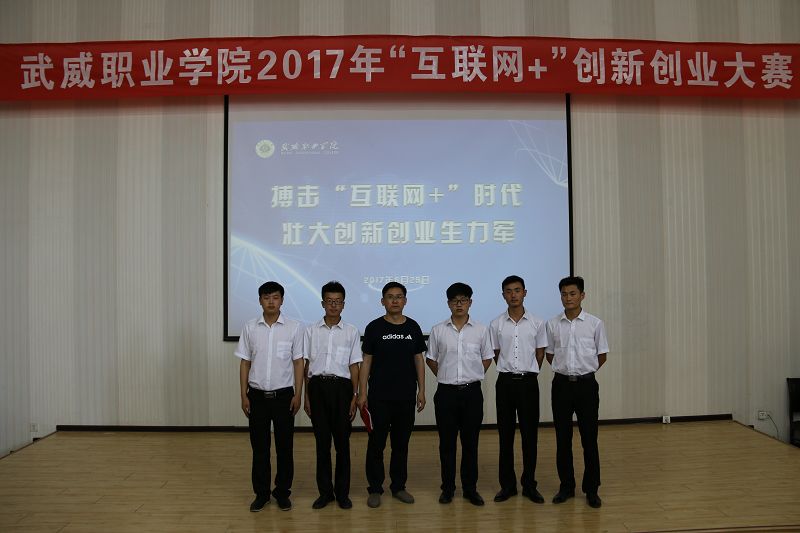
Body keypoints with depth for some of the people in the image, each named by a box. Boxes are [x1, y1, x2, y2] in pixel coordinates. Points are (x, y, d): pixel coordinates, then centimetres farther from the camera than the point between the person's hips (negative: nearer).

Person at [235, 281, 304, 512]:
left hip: (283, 395, -1)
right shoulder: (250, 327, 0)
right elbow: (245, 363, 4)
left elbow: (298, 362, -2)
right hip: (257, 395, 1)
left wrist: (298, 395, -5)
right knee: (259, 447, 9)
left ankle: (283, 492, 21)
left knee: (284, 446, 7)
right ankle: (261, 493, 23)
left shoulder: (294, 327, -5)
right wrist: (244, 395, 1)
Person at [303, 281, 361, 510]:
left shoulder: (351, 331, 3)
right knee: (322, 441, 7)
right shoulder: (311, 331, 6)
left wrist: (354, 396, -1)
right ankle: (325, 491, 19)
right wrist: (306, 396, 4)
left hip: (341, 387, -1)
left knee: (342, 441, 5)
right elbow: (306, 365, 7)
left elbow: (354, 366, 4)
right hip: (318, 386, 1)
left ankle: (342, 492, 18)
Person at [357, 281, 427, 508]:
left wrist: (421, 390, 2)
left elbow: (419, 359, 8)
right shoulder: (374, 327, -3)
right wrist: (362, 392, -7)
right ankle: (375, 488, 17)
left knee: (401, 442, 11)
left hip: (406, 395, 3)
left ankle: (399, 486, 24)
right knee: (376, 442, 5)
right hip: (379, 396, -2)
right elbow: (366, 361, -2)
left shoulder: (413, 327, 4)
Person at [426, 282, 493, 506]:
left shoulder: (480, 330, 1)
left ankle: (470, 488, 18)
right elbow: (431, 359, 10)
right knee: (446, 442, 7)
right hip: (446, 392, 0)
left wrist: (474, 377, 3)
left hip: (472, 392, 0)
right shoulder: (438, 330, 0)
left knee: (470, 442, 6)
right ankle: (448, 488, 19)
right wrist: (445, 377, 4)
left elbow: (487, 358, 11)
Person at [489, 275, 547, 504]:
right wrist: (510, 372, 9)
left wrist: (527, 373, 9)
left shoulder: (537, 323, 0)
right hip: (505, 382, 1)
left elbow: (540, 354, 9)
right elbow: (496, 355, 10)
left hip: (528, 382, 0)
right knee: (505, 434, 6)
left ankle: (529, 484, 17)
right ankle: (507, 484, 17)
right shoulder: (496, 324, 1)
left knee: (530, 434, 5)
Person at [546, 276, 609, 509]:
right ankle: (566, 486, 20)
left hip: (586, 385, -1)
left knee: (589, 438, 3)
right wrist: (565, 370, 10)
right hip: (561, 384, 1)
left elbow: (602, 355, 6)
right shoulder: (552, 324, 1)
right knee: (563, 439, 7)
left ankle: (591, 489, 15)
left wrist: (584, 372, 11)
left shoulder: (595, 323, -3)